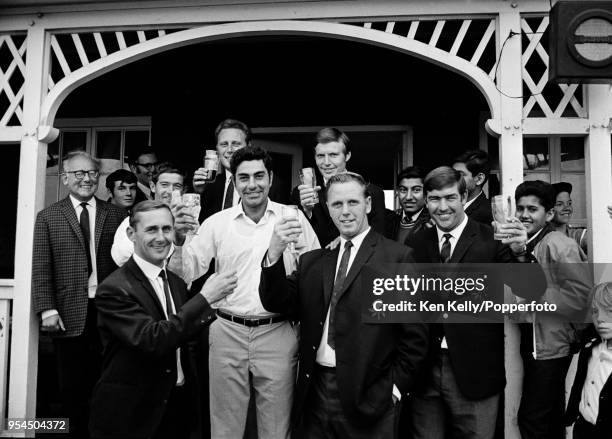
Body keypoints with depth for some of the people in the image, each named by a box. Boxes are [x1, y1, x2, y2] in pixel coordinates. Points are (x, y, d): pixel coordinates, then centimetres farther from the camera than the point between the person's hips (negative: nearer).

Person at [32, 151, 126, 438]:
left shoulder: (116, 215, 6)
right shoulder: (47, 217, 5)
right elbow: (40, 268, 0)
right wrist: (47, 309, -9)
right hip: (69, 315, 0)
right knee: (73, 387, 10)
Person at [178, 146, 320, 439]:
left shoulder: (293, 218, -1)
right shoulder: (217, 223, 1)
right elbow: (187, 272, 0)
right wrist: (178, 240, -17)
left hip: (278, 335, -1)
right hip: (227, 334, 1)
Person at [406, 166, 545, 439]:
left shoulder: (492, 240, -6)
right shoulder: (416, 244, 3)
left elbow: (531, 293, -13)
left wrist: (519, 253, -30)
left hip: (474, 373, -3)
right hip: (423, 372, 3)